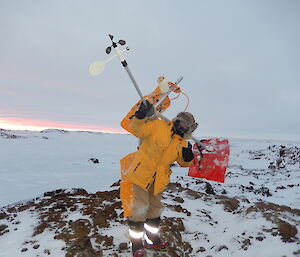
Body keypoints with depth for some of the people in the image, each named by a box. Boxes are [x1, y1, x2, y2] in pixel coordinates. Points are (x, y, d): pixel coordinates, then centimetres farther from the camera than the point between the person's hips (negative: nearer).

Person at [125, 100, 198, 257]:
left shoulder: (182, 143, 8)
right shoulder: (158, 126, -10)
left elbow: (184, 163, 11)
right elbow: (137, 130, -16)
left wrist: (188, 157, -12)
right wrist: (141, 115, -34)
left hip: (159, 179, 7)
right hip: (142, 172, -7)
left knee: (155, 208, 18)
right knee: (140, 208, -4)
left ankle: (152, 240, 38)